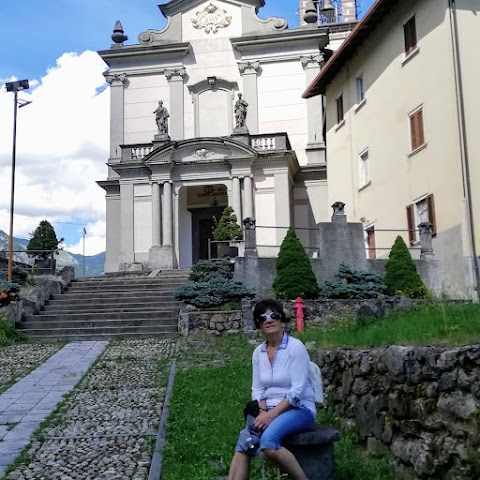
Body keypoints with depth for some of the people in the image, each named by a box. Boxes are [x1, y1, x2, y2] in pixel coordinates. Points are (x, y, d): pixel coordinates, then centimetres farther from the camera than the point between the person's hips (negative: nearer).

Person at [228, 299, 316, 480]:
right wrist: (263, 412, -10)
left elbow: (297, 390, -16)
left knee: (268, 441, -33)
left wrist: (272, 415, -20)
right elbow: (257, 389, 9)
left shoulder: (295, 347, -10)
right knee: (243, 444, -22)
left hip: (299, 409, -5)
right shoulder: (258, 352, 8)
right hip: (270, 412, 5)